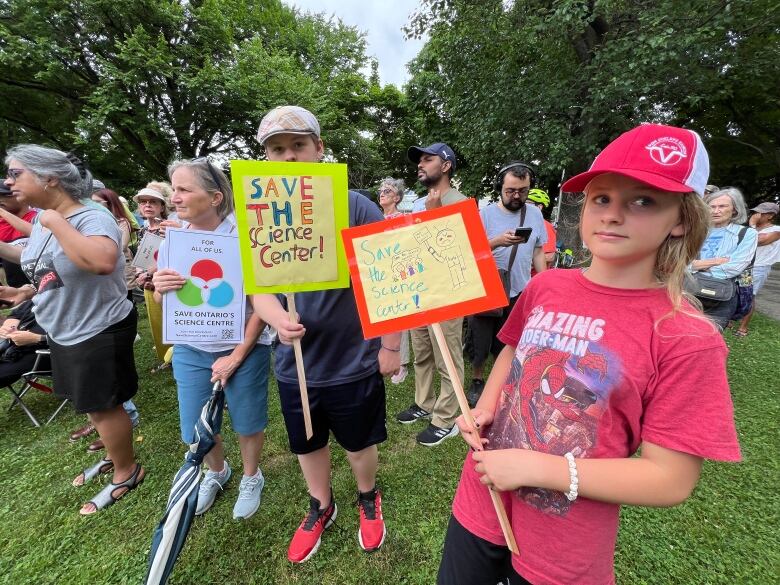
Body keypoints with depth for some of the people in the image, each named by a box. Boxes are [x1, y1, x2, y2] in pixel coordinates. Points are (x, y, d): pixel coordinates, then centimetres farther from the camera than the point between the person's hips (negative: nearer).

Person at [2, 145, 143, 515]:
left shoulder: (91, 218, -22)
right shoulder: (41, 221, 6)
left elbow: (102, 262, -46)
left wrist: (56, 220, -32)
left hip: (99, 332, -9)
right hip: (64, 332, 9)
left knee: (102, 405, 6)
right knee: (90, 403, 22)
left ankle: (127, 472, 28)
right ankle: (114, 455, 45)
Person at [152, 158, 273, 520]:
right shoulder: (172, 238, 0)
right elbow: (163, 302, 9)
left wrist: (235, 357, -15)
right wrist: (159, 287, -16)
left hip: (243, 348, -4)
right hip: (190, 350, 5)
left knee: (247, 423, 12)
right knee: (196, 429, 15)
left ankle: (251, 478, 41)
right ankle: (216, 472, 47)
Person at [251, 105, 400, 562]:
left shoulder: (355, 206, -13)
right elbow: (259, 287, 1)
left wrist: (390, 346, -9)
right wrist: (277, 319, -21)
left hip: (355, 362, -3)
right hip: (295, 365, 4)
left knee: (360, 444, 19)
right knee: (308, 445, 24)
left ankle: (369, 499, 52)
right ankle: (322, 508, 53)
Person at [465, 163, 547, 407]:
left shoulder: (535, 214, 5)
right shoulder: (485, 214, -6)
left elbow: (538, 251, 12)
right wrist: (497, 241, -28)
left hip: (519, 293, 3)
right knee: (480, 344, 9)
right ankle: (477, 381, 32)